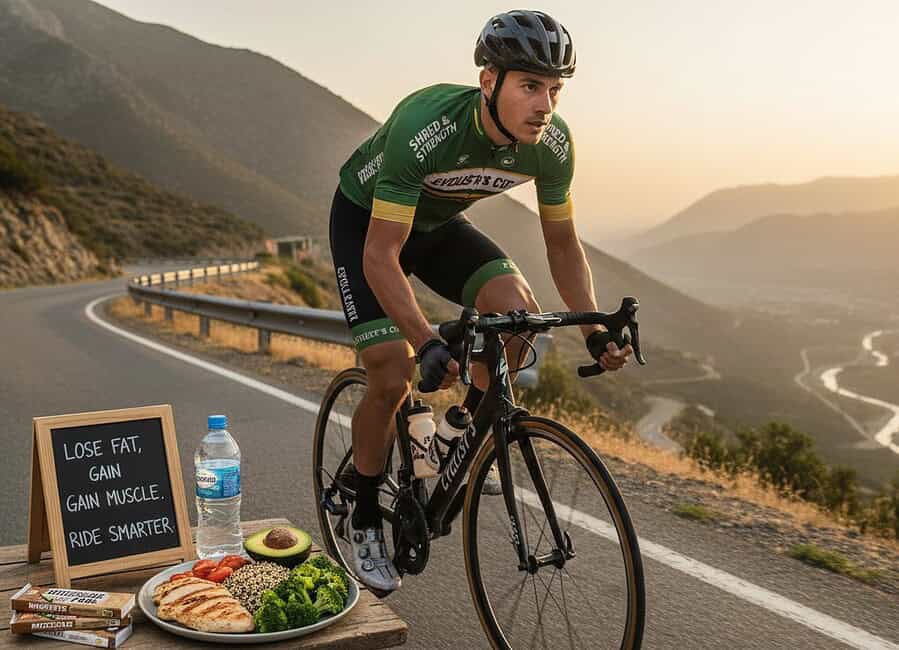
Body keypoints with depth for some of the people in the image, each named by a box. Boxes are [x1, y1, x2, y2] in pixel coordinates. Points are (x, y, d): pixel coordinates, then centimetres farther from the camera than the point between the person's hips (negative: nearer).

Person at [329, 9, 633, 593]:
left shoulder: (553, 143, -22)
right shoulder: (425, 127, -39)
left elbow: (563, 243, -8)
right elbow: (381, 256, -38)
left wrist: (594, 331, -20)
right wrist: (428, 344, -49)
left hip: (437, 222, 5)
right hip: (366, 221, -4)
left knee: (516, 307, -23)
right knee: (394, 376, -16)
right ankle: (365, 520, 8)